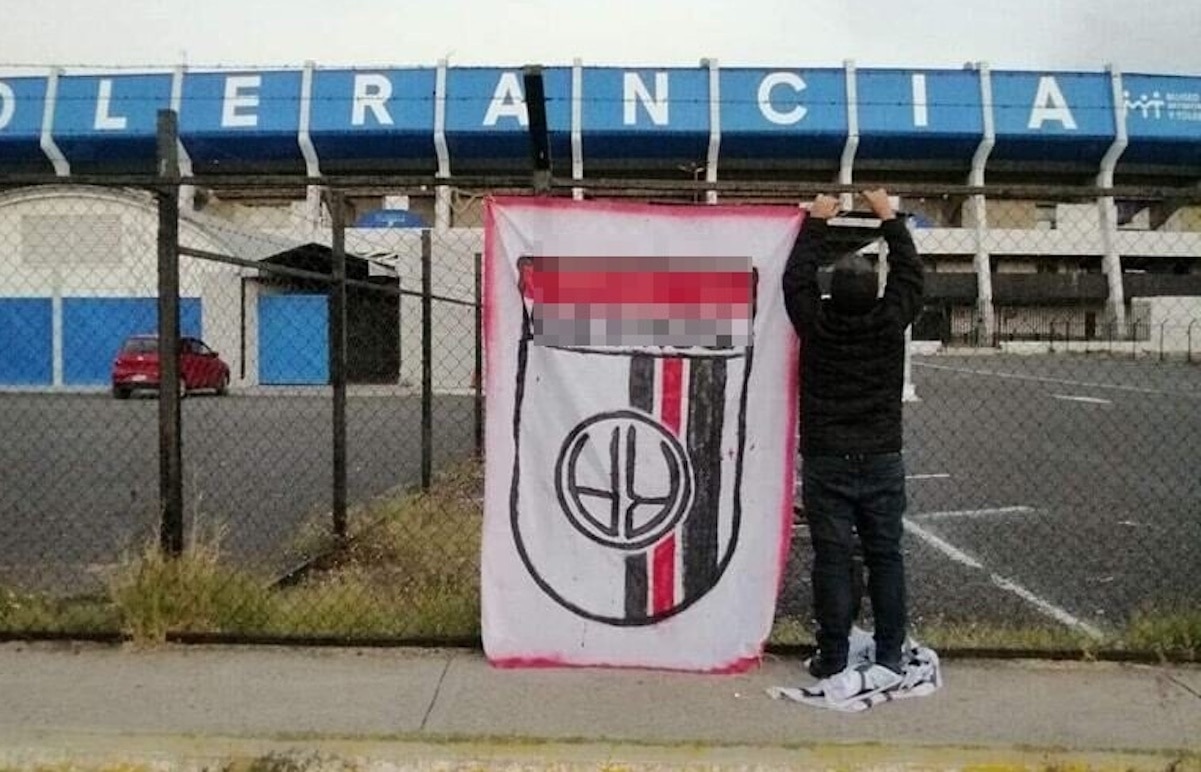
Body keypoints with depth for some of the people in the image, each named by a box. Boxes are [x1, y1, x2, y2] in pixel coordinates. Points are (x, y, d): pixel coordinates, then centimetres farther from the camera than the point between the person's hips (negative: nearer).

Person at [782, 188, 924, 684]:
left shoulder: (816, 324, -6)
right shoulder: (890, 322, -4)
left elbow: (796, 279, 10)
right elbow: (910, 273, 12)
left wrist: (816, 222, 20)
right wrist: (888, 218, 22)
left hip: (825, 464, -1)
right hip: (882, 462, 1)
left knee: (832, 560, 1)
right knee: (885, 558, 7)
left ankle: (832, 661, 6)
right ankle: (889, 659, 10)